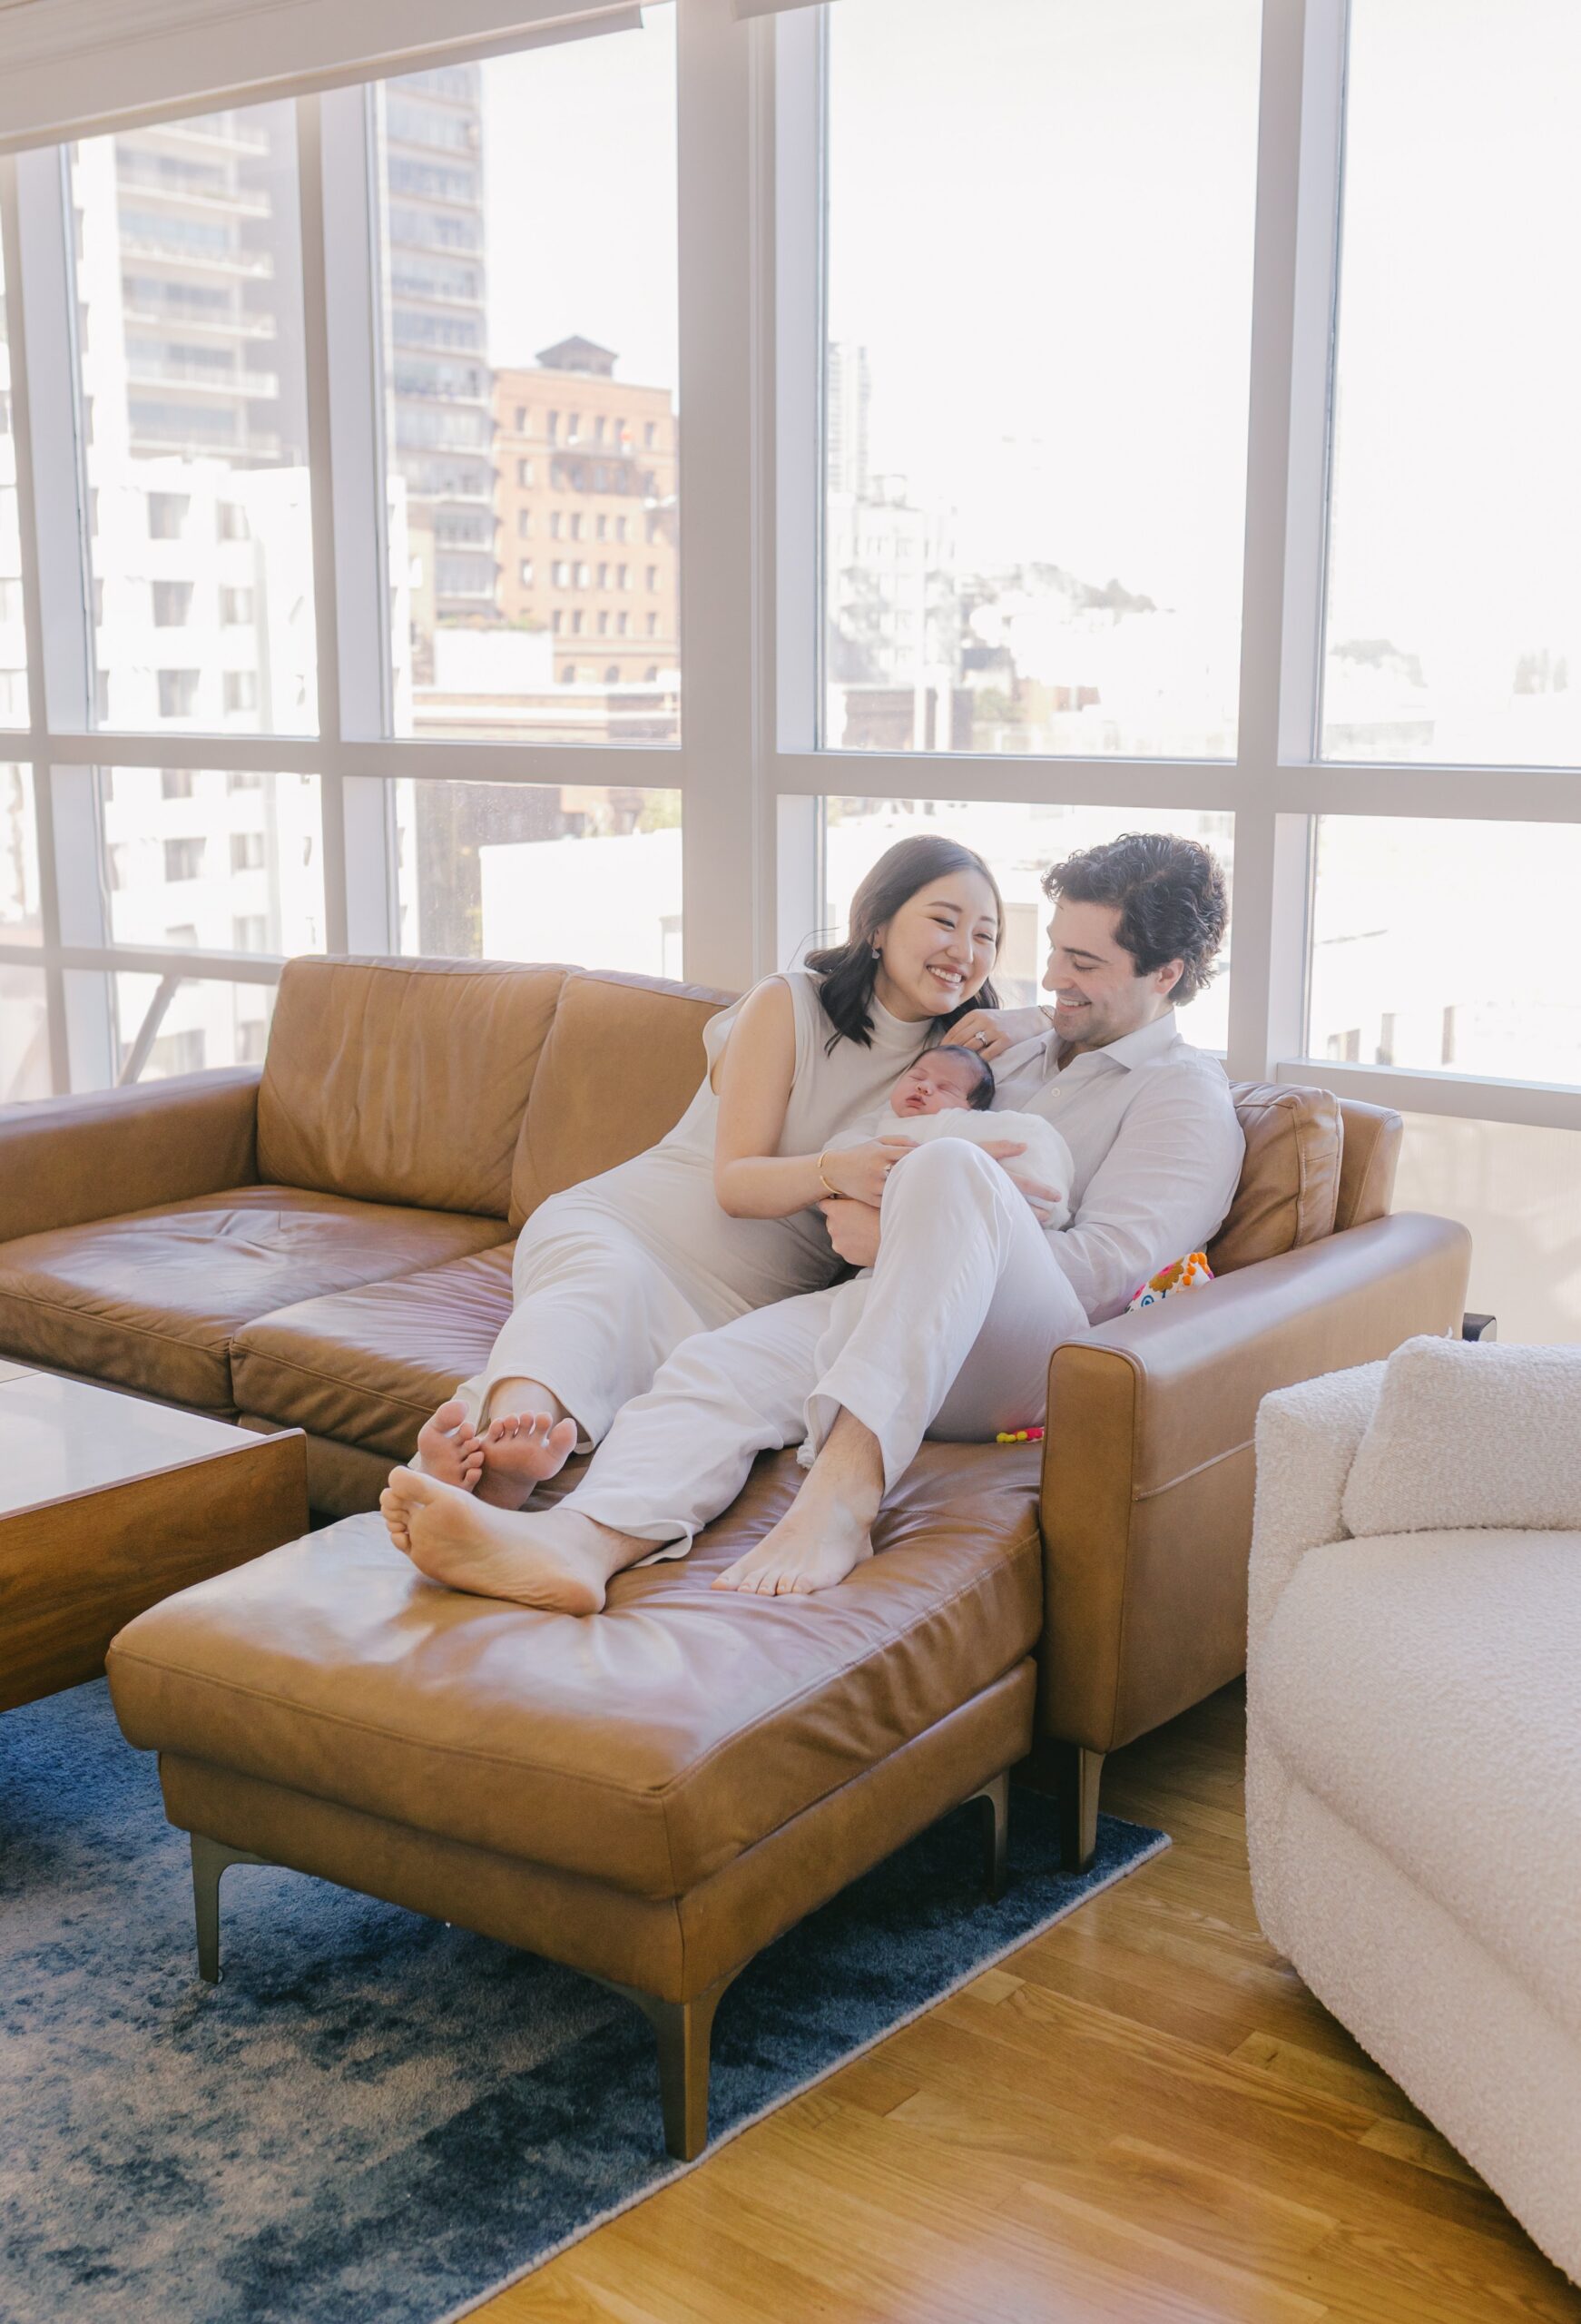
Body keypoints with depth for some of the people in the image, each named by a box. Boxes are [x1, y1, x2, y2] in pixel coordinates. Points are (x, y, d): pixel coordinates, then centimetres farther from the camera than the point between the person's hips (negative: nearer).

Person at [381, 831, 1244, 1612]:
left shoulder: (1186, 1099, 8)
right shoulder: (1015, 1036, 29)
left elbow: (1106, 1268, -9)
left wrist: (896, 1237, -13)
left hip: (1039, 1357, -6)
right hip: (897, 1312, 6)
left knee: (947, 1168, -36)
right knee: (720, 1359, -26)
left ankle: (843, 1489, -49)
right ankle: (577, 1541, -55)